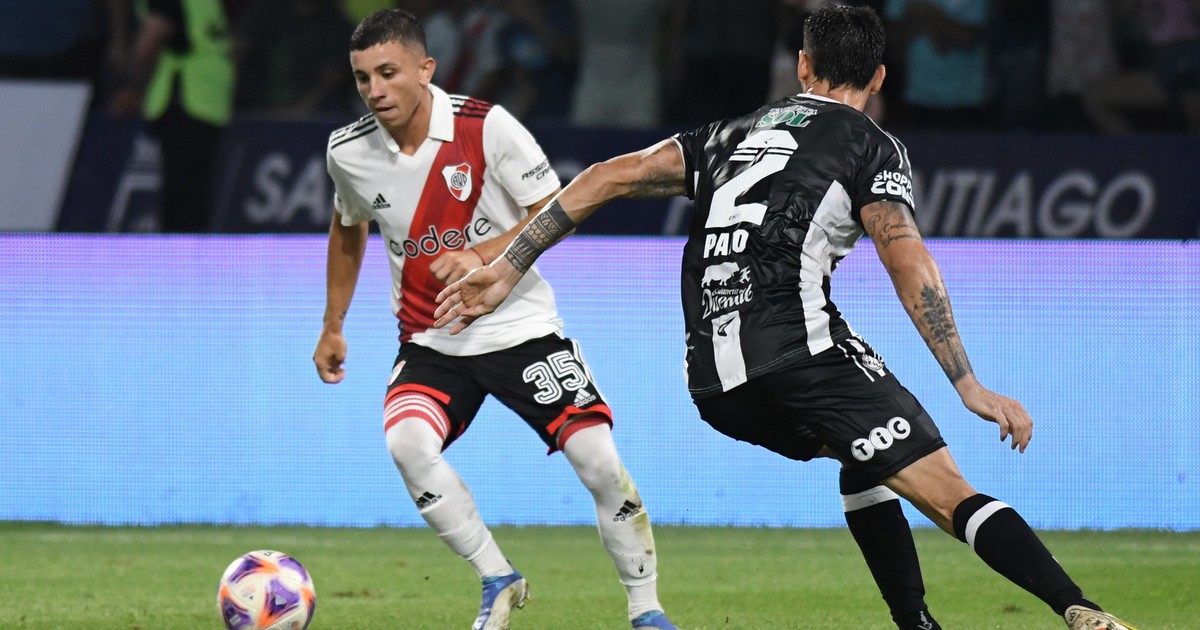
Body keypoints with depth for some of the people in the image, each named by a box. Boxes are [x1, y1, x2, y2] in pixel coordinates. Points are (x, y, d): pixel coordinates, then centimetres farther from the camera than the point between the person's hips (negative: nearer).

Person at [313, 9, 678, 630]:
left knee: (599, 458, -13)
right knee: (406, 442, -27)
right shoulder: (347, 151, -4)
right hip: (431, 342, 2)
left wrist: (480, 257, -24)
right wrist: (333, 328, 22)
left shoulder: (486, 126, -15)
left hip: (519, 326, -2)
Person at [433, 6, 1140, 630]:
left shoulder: (734, 135, 26)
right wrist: (969, 386, -9)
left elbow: (612, 177, 18)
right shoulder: (871, 145, 9)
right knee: (948, 491, -13)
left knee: (865, 458, 29)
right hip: (798, 342, -6)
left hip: (713, 379, 6)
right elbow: (908, 261, -6)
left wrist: (508, 267, 20)